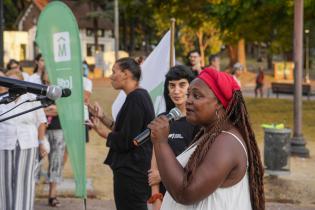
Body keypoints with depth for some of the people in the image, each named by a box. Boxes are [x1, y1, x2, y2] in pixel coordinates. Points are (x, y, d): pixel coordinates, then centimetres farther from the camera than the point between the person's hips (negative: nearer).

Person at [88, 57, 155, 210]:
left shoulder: (135, 99, -19)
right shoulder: (141, 96, 12)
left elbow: (126, 141, -22)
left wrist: (102, 131, -7)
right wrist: (102, 117, 11)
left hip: (131, 172, -10)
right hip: (133, 169, 10)